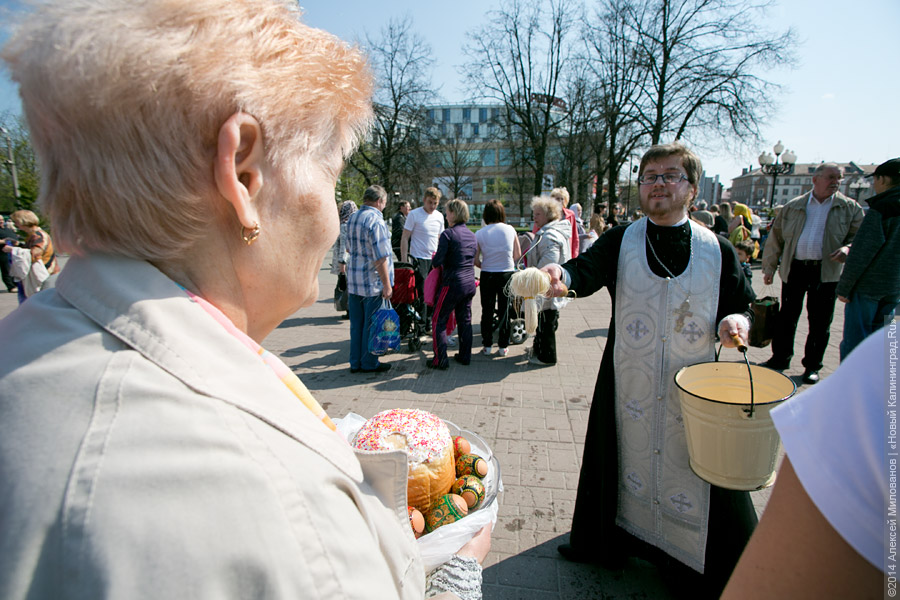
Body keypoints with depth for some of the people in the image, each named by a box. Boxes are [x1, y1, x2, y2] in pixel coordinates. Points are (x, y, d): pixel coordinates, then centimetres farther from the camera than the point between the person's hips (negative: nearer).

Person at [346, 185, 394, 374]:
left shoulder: (353, 218, 10)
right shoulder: (376, 221, -17)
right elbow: (381, 258, -20)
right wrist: (387, 284, -16)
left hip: (353, 280, 8)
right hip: (372, 282, -8)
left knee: (356, 323, 14)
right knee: (371, 324, 5)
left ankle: (355, 362, 24)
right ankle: (369, 363, 16)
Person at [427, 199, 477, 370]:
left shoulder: (448, 234, -13)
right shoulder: (472, 235, 10)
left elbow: (438, 261, -17)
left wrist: (433, 259, 6)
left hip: (453, 283, -7)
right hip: (470, 283, 7)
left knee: (439, 321, 3)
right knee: (465, 320, 16)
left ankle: (440, 359, 3)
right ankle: (465, 356, 24)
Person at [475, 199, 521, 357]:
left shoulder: (479, 233, -5)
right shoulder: (510, 229, -2)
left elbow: (475, 260, -7)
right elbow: (518, 255, 2)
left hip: (488, 275, -1)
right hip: (507, 274, 1)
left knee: (487, 311, 10)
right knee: (504, 310, 10)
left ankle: (487, 346, 15)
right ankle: (503, 346, 16)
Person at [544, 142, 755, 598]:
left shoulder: (716, 249, 0)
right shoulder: (621, 241, -2)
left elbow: (742, 304, 9)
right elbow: (590, 268, -20)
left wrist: (735, 321, -14)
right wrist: (563, 276, -42)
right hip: (628, 385, 0)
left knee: (697, 471, 8)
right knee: (625, 461, 15)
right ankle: (607, 542, 40)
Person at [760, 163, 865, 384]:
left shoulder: (850, 208, 6)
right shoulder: (793, 207, 7)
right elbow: (776, 238, 10)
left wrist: (848, 248, -16)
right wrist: (769, 267, 7)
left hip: (826, 272, -1)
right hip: (794, 268, 1)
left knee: (820, 322, 5)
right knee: (786, 317, 8)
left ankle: (812, 366, 18)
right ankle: (780, 358, 21)